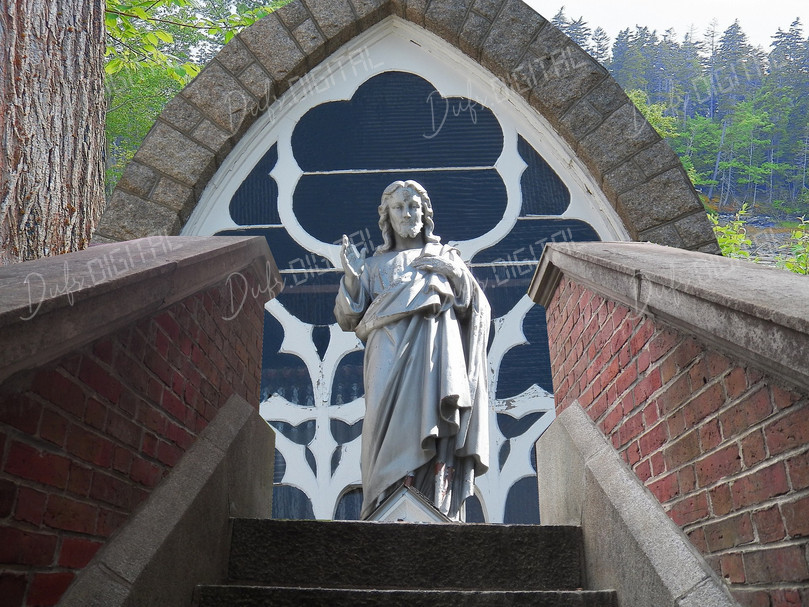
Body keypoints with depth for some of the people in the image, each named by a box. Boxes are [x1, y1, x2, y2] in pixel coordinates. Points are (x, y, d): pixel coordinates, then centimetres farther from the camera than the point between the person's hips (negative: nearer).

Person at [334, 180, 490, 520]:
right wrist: (351, 278, -2)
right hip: (391, 358, 1)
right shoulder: (375, 265, 25)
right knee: (395, 420, -20)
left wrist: (457, 273, -1)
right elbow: (348, 320, 14)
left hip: (436, 352, 0)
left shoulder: (445, 257, 24)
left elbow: (478, 308, 15)